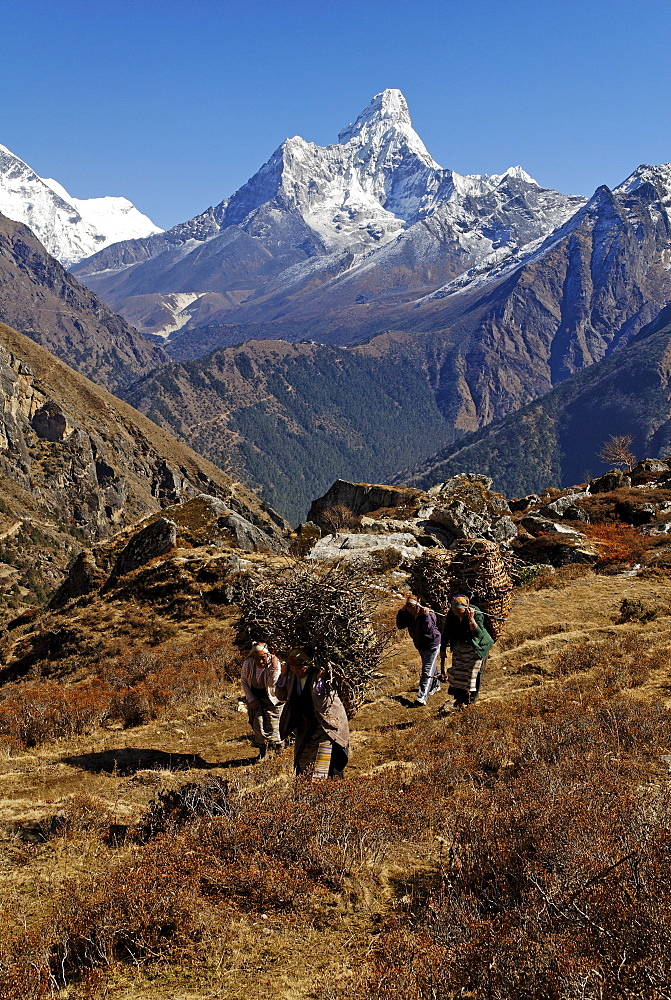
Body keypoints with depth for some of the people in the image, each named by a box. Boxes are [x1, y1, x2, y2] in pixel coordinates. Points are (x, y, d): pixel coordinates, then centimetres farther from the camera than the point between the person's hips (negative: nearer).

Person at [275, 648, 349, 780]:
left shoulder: (320, 676, -25)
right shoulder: (292, 676, -5)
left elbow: (324, 705, -28)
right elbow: (281, 696, 5)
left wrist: (319, 682, -37)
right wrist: (283, 676, -9)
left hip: (325, 723, -7)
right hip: (305, 723, 7)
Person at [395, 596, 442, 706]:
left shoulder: (428, 613, -24)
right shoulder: (409, 615, -3)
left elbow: (428, 629, -36)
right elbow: (400, 625, -2)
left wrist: (426, 615, -41)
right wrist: (401, 612, -12)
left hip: (432, 645, -8)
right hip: (420, 646, 8)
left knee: (427, 670, -14)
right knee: (430, 667, 26)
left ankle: (422, 696, -22)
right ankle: (435, 685, 49)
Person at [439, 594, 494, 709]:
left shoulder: (477, 613, -29)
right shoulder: (451, 614, -16)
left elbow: (478, 634, -37)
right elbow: (446, 632, 0)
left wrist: (471, 619, -48)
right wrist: (443, 649, 6)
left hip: (475, 648, -4)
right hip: (459, 647, 4)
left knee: (473, 672, 5)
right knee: (457, 671, 9)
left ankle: (471, 697, 24)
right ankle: (459, 698, 25)